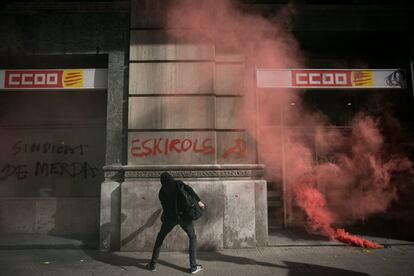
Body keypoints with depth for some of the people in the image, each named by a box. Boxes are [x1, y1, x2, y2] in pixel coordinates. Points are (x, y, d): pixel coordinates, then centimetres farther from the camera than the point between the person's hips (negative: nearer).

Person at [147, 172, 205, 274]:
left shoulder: (161, 192, 12)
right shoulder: (178, 183, 5)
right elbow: (189, 189, -13)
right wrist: (198, 201, -11)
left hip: (170, 217, 2)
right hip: (184, 216, -1)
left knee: (160, 238, 24)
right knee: (193, 238, 18)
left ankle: (152, 265, 27)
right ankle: (193, 266, 13)